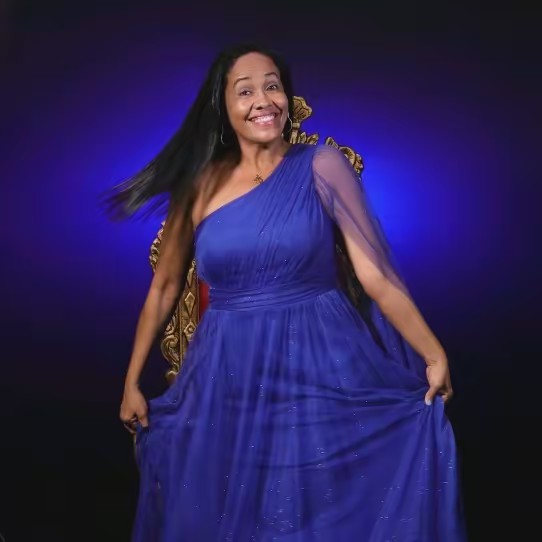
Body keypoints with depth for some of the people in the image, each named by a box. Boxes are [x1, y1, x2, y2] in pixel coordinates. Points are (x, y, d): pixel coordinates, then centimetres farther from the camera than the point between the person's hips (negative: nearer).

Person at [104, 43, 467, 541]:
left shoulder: (322, 166, -4)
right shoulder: (201, 185, 2)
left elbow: (376, 273, -7)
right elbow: (164, 287, 11)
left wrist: (434, 356, -13)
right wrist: (132, 382, 12)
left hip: (323, 367, -2)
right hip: (230, 380, 3)